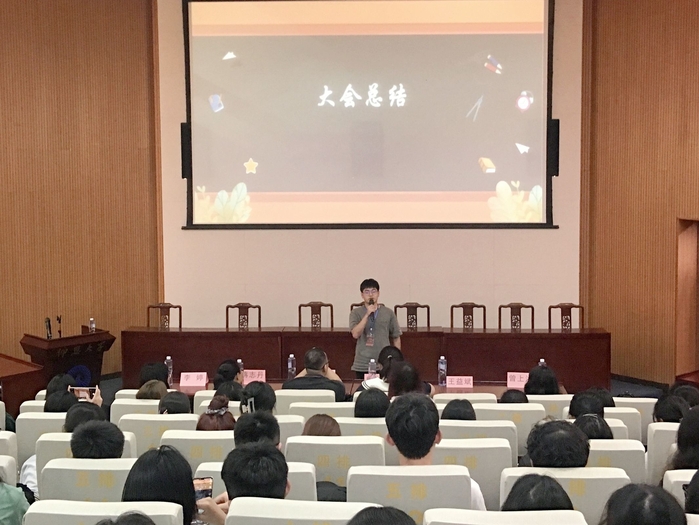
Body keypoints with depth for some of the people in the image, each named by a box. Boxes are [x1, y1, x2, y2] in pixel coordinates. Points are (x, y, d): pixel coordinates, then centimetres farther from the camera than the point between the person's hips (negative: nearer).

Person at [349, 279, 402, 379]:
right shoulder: (356, 313, 2)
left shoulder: (388, 313, 5)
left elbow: (396, 338, 10)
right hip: (362, 366, -1)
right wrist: (367, 315, -17)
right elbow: (355, 334, -13)